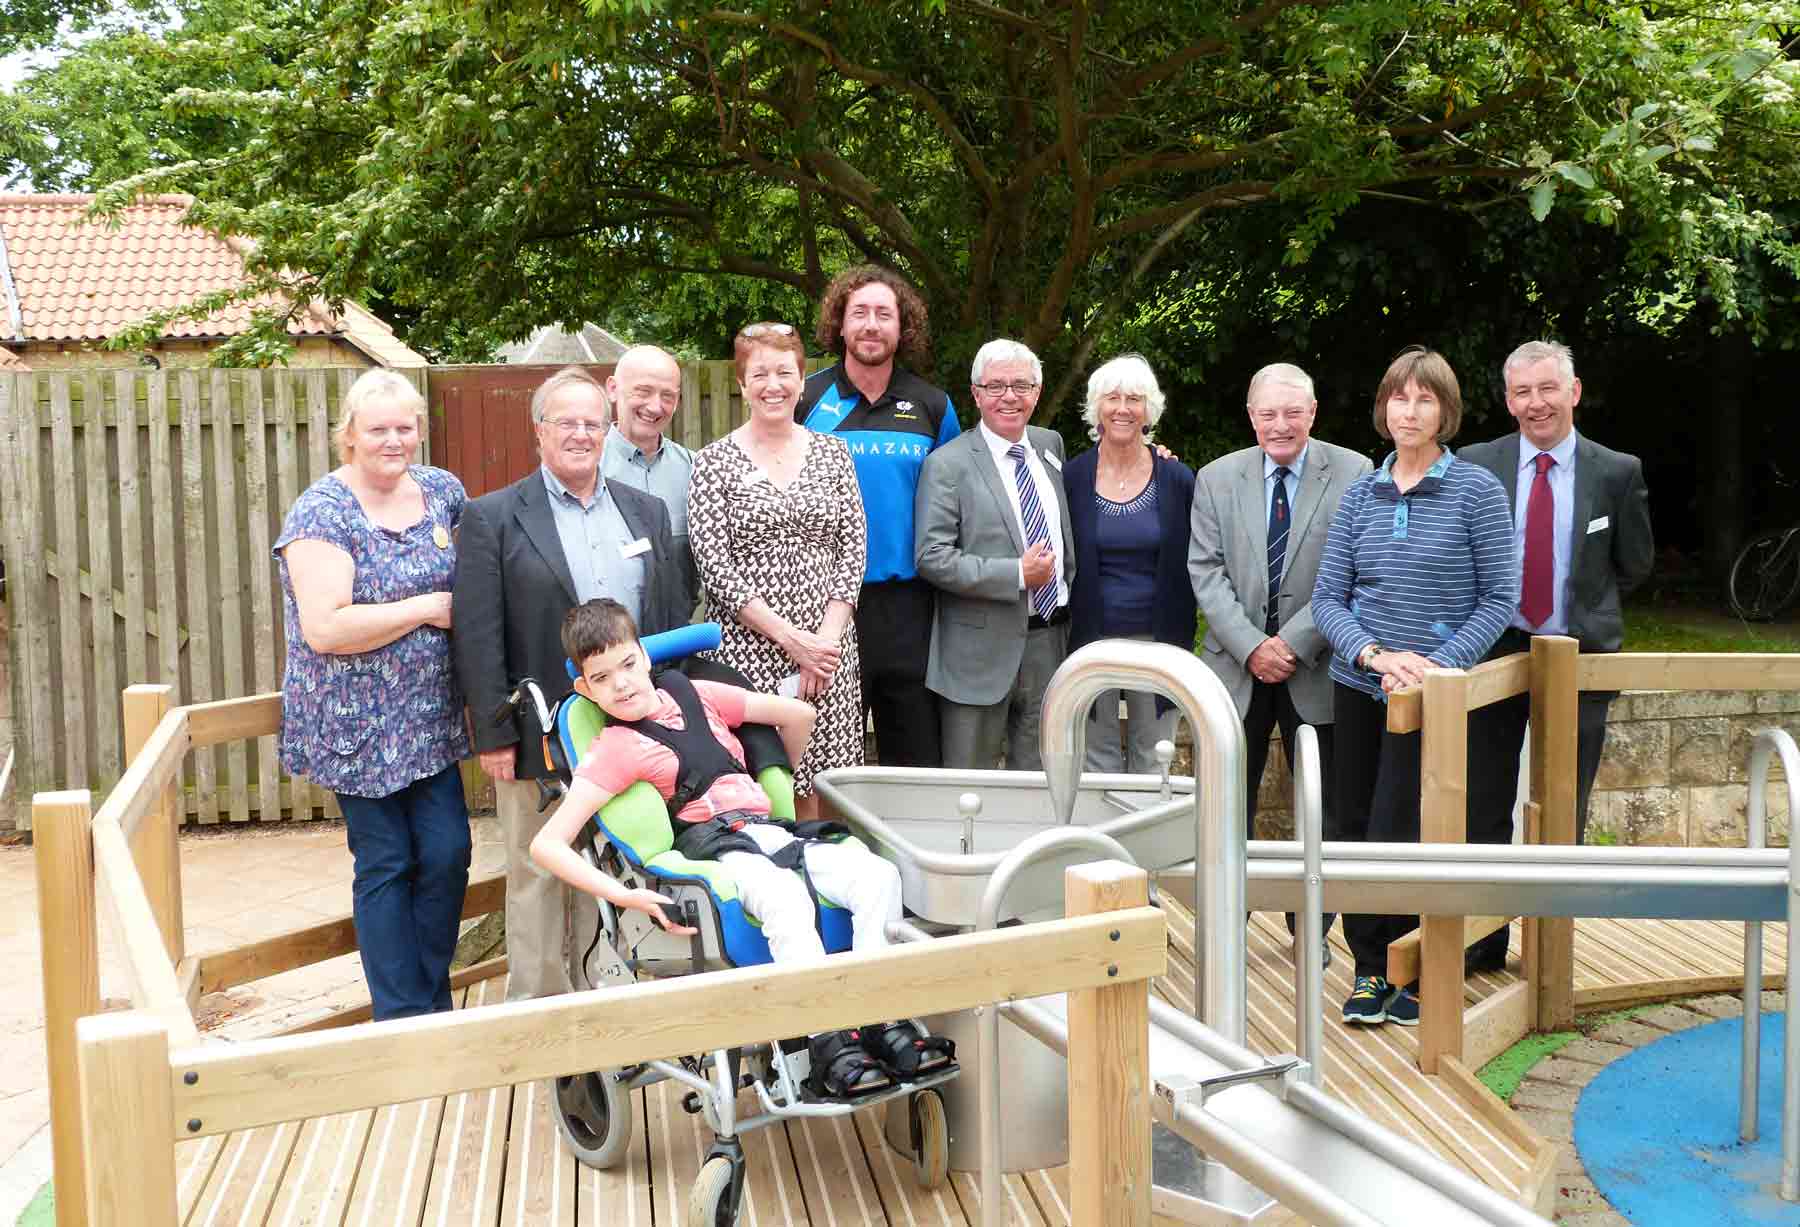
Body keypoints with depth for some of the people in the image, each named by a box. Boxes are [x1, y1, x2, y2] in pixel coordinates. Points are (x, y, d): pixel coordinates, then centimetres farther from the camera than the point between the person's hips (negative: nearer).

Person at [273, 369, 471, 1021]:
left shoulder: (442, 490, 3)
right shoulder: (322, 510, -14)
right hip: (359, 724, -5)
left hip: (431, 718, 5)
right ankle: (402, 1018, 18)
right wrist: (430, 607, -18)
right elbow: (324, 628, -24)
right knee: (385, 864, 4)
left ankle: (435, 1005, 23)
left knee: (448, 852, 4)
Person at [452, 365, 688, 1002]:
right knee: (538, 880, 7)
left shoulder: (646, 512, 10)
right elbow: (477, 636, -7)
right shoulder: (493, 517, -3)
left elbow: (674, 620, 12)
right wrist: (494, 733, -11)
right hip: (540, 739, -4)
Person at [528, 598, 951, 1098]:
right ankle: (830, 1043, -34)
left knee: (878, 875, -20)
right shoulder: (613, 749, 1)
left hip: (772, 832, 5)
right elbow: (547, 843, -9)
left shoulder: (695, 694, 15)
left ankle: (878, 1018, -23)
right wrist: (624, 896, -19)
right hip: (715, 850, -5)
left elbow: (797, 715, 26)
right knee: (786, 899, -37)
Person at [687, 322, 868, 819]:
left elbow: (852, 551, 5)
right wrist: (789, 638, -12)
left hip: (826, 647, 3)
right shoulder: (715, 462, 0)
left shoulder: (832, 453, 9)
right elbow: (714, 567, -7)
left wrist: (827, 638, -7)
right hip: (747, 650, -2)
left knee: (812, 789, 7)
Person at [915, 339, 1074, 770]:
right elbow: (931, 557, -16)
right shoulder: (947, 464, -8)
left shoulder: (1051, 445, 12)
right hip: (983, 651, -5)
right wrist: (1017, 575, -18)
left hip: (1052, 642, 5)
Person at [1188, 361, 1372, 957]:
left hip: (1317, 668, -1)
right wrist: (1251, 646, -13)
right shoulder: (1216, 479, 4)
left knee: (1323, 807, 8)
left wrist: (1295, 642, -15)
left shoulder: (1354, 474, -4)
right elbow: (1206, 572, -2)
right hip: (1235, 665, 2)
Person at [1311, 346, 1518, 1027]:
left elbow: (1499, 599, -4)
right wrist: (1374, 654, -13)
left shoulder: (1478, 491, -3)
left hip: (1431, 691, -4)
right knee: (1354, 832, 7)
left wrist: (1437, 664, -15)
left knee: (1394, 836, -6)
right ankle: (1372, 970, 21)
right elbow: (1328, 596, 4)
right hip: (1358, 685, 4)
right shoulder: (1360, 496, 6)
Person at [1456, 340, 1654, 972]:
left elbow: (1635, 565, 9)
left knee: (1563, 813, 9)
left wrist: (1581, 604, 9)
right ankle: (1482, 939, 18)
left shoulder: (1617, 472, -1)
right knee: (1484, 807, 6)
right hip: (1492, 653, 0)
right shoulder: (1474, 466, -1)